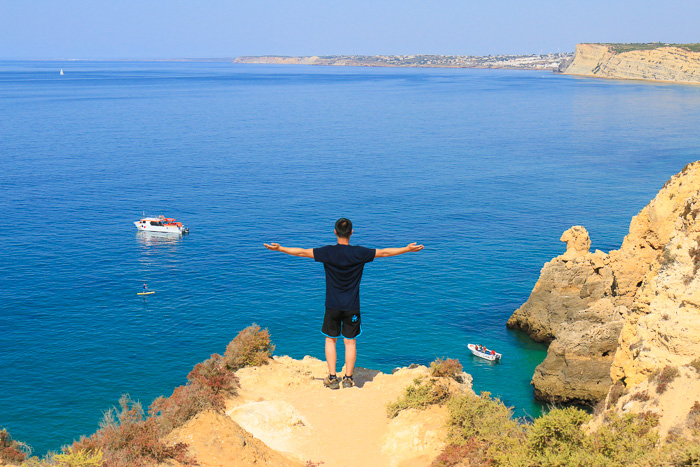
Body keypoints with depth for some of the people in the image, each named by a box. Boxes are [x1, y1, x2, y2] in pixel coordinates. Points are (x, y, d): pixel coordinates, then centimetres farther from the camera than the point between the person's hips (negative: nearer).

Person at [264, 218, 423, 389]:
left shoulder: (328, 252, -10)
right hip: (352, 306, 0)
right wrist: (407, 249, 9)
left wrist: (279, 248, 6)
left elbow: (303, 252, -5)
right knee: (350, 341, 9)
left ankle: (332, 377, 10)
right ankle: (348, 378, 10)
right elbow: (384, 252, -2)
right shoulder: (359, 253, -9)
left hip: (333, 305, 0)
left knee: (330, 340, 13)